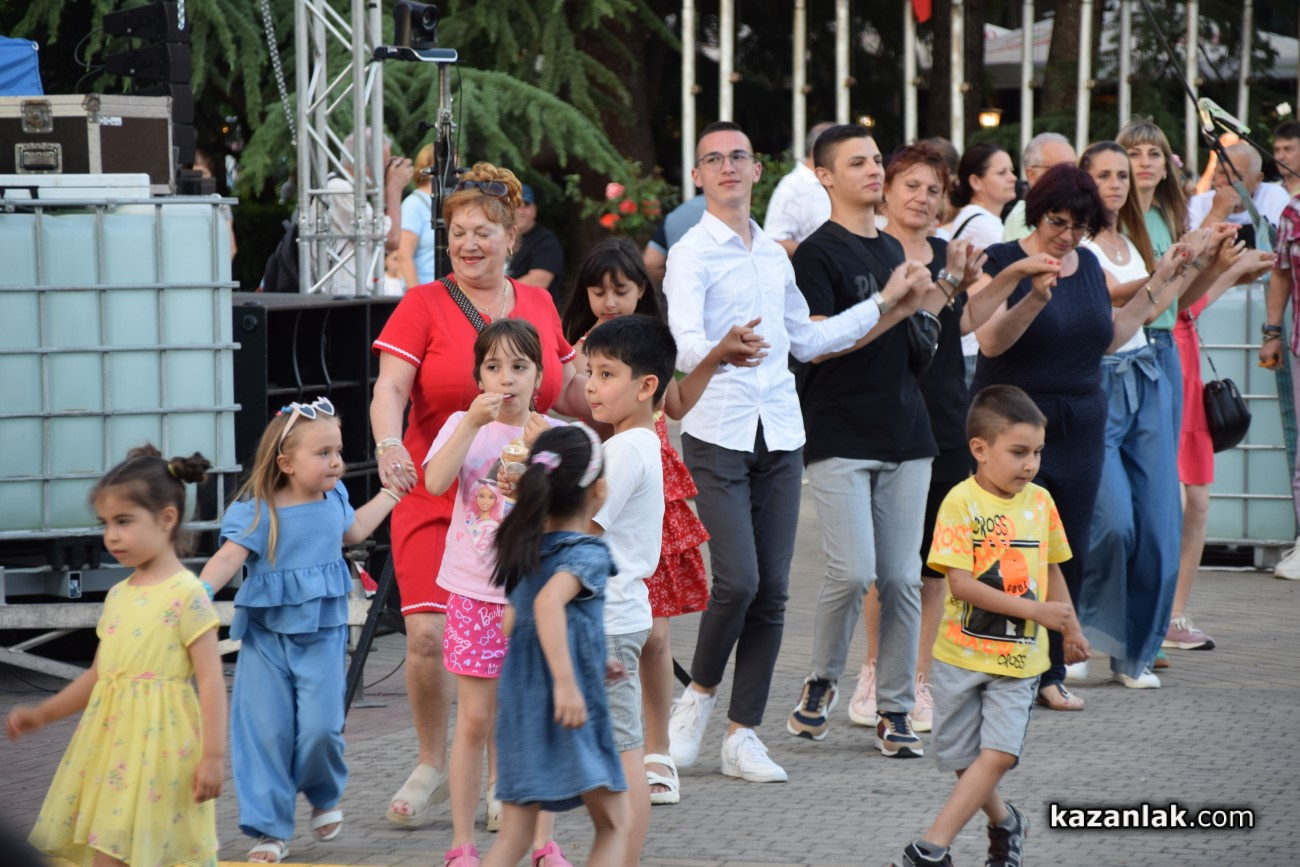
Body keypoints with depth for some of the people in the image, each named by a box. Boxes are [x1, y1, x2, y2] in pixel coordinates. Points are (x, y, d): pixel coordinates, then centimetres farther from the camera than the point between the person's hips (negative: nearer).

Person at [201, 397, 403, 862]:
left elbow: (353, 530, 28)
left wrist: (391, 492, 36)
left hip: (321, 636, 3)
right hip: (266, 637, -3)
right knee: (265, 733, -2)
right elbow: (229, 557, -23)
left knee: (320, 726, -10)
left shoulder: (334, 499, 5)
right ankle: (270, 829, 9)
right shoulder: (259, 512, -12)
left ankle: (325, 797, 21)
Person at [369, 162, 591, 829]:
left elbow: (566, 393, 20)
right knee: (428, 636, -13)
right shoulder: (424, 305, -3)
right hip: (435, 498, -2)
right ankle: (432, 768, 10)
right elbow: (389, 388, -14)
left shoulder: (538, 305, 9)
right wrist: (389, 446, -33)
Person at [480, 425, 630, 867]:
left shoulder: (527, 548, 10)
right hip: (571, 712, -7)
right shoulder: (587, 554, -13)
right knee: (614, 825, 8)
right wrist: (566, 680, -38)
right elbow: (548, 603, -33)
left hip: (519, 706, 7)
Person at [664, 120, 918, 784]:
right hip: (718, 434, -6)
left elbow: (805, 340, 28)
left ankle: (743, 734, 9)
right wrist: (720, 354, -41)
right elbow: (684, 342, -19)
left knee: (772, 590, 2)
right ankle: (699, 693, 9)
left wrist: (881, 305, 28)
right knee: (738, 580, -16)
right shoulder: (691, 254, -3)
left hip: (780, 432, 6)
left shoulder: (775, 255, 18)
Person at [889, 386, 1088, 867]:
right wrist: (1034, 610, -22)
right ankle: (1004, 822, 37)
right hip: (962, 653, -2)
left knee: (998, 754, -14)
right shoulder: (962, 501, -12)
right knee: (962, 759, 8)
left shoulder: (1040, 502, 4)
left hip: (1019, 659, 3)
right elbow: (960, 583, -19)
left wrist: (1071, 628, 24)